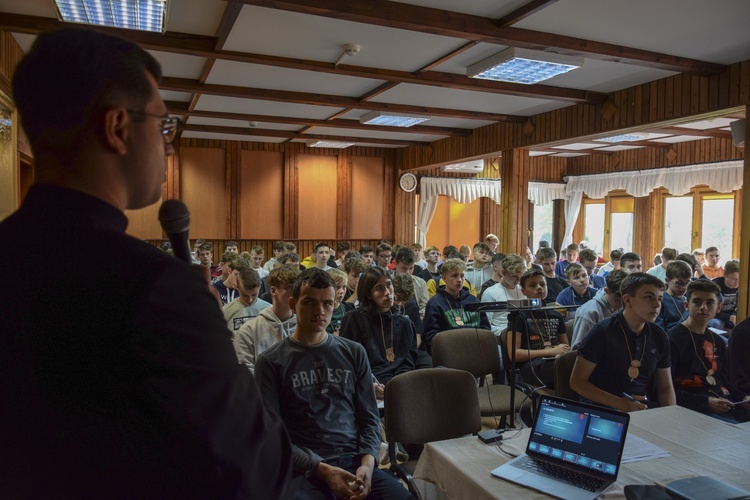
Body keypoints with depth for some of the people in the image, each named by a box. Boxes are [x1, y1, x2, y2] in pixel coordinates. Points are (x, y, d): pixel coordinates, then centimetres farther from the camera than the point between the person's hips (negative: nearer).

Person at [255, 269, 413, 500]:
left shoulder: (354, 352, 12)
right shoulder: (271, 362, 2)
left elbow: (369, 417, 11)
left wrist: (367, 463, -7)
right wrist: (322, 469, -13)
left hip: (355, 461, 3)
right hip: (303, 468, -3)